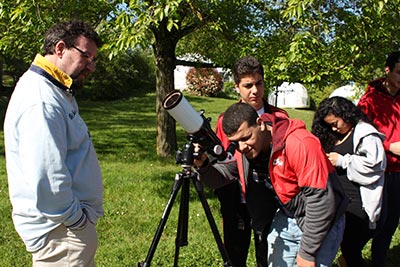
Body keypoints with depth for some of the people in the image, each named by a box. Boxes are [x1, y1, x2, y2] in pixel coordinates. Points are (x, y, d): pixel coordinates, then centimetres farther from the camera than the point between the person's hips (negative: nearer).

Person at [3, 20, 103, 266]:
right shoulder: (40, 100, -23)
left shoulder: (55, 92, 12)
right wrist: (77, 220, -18)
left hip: (72, 224, 10)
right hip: (62, 232, -10)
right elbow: (45, 179, -29)